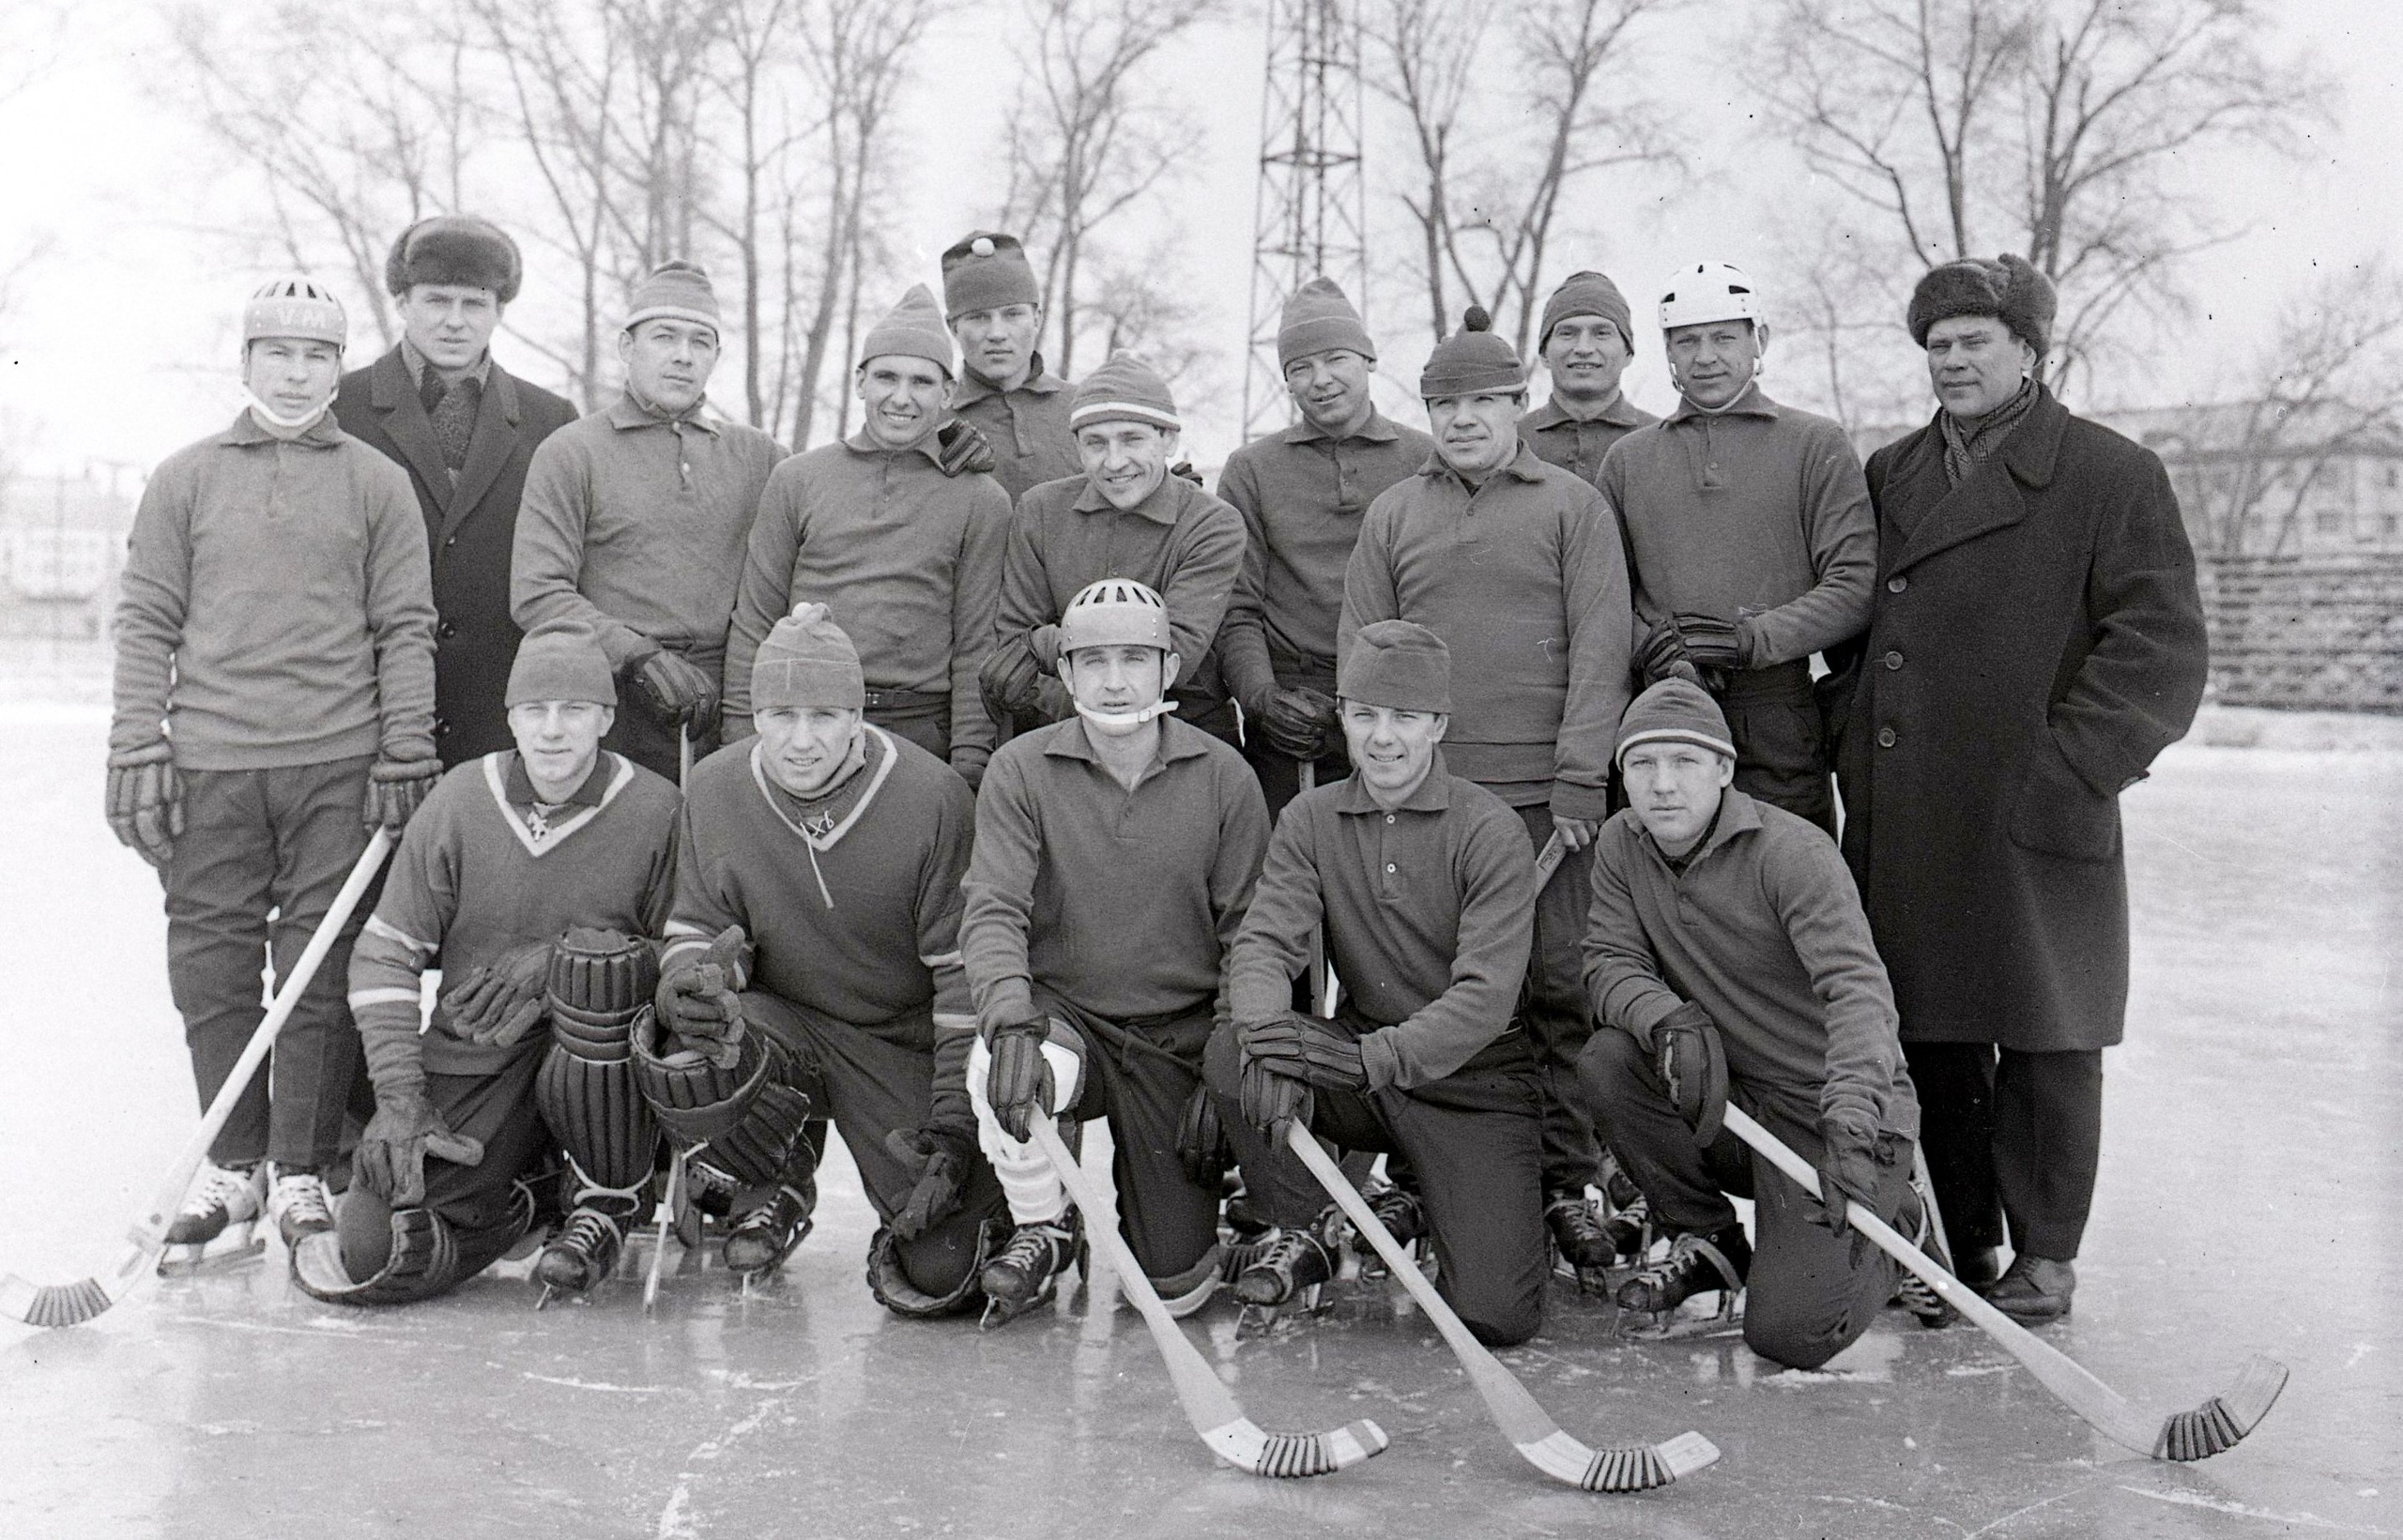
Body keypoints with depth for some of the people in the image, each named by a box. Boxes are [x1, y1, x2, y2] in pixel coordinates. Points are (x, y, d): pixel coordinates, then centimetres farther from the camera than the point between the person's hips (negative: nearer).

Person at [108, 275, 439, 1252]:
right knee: (211, 969, 4)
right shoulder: (184, 480, 11)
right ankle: (232, 1164, 17)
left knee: (323, 973, -1)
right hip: (209, 767, 1)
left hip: (340, 767, -1)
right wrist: (137, 751, 1)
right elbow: (147, 622, 9)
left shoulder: (377, 484, 8)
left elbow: (405, 628, 5)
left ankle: (304, 1171, 9)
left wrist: (406, 757, -2)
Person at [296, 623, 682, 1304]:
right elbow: (384, 955, 1)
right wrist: (399, 1095, -9)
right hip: (470, 1063, 1)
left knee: (593, 968, -35)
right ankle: (513, 1195, 18)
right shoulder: (459, 802, 0)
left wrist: (564, 963, -19)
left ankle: (607, 1204, -12)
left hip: (603, 1056, -1)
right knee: (372, 1252, -16)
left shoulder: (655, 809, -6)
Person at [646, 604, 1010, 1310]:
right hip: (780, 1022, 3)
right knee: (689, 1067, -32)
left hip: (907, 1045, -3)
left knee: (938, 1275, -16)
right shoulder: (715, 789, -5)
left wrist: (955, 1125, -15)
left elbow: (969, 971, -12)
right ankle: (773, 1186, 4)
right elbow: (699, 929, 2)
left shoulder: (933, 796, -16)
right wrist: (691, 987, -24)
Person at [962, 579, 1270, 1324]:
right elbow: (992, 911, -11)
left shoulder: (1224, 778, -3)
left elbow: (1250, 933, 0)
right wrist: (1010, 1019, -30)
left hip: (1181, 1037, 0)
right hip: (1062, 1012, 0)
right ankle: (1043, 1229, -5)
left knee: (1175, 1288, -3)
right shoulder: (1021, 770, -4)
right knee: (1001, 1068, -37)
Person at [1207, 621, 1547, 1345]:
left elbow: (1487, 995, -20)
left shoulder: (1491, 829, -11)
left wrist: (1380, 1058, -36)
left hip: (1475, 1078, -3)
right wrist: (1270, 1037, -33)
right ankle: (1307, 1230, -2)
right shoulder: (1311, 820, 3)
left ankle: (1431, 1206, 18)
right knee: (1232, 1052, -26)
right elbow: (1263, 942, -9)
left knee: (1496, 1315, -17)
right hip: (1358, 1065, 3)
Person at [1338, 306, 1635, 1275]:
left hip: (1544, 794, -2)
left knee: (1559, 987, -1)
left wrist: (1580, 779, -9)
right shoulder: (1393, 516, 14)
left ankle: (1566, 1183, 9)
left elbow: (1599, 647, 0)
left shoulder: (1573, 507, 7)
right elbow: (1359, 650, 11)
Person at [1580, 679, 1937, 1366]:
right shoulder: (1621, 844, 1)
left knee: (1790, 1333, -17)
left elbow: (1858, 992, -28)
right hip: (1729, 1098, 5)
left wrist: (1851, 1124, -42)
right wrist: (1670, 1021, -27)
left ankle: (1891, 1225, 17)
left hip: (1830, 1111, -5)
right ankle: (1708, 1242, 2)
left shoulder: (1794, 852, -18)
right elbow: (1609, 964, -4)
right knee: (1607, 1062, -23)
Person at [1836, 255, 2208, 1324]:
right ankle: (1965, 1246, 22)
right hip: (1902, 819, 5)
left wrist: (2072, 764, -13)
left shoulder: (2112, 476, 0)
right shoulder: (1888, 476, 16)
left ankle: (2044, 1257, 17)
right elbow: (1856, 621, 22)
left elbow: (2161, 642, -6)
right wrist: (1856, 740, 9)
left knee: (2044, 1044, 4)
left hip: (2035, 815, -5)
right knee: (1929, 1036, 9)